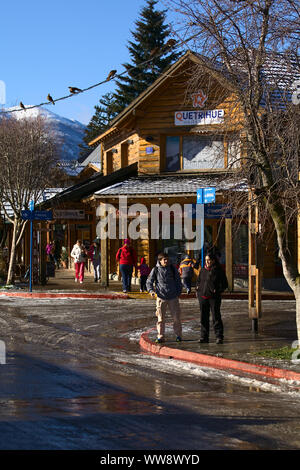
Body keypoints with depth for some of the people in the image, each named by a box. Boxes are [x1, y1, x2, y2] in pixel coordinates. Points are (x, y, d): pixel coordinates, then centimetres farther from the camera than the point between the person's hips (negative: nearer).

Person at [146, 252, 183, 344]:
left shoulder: (173, 268, 3)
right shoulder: (155, 270, -1)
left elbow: (178, 281, 13)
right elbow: (149, 282, 3)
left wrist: (179, 292, 7)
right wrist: (151, 291, -15)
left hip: (173, 297, 1)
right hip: (161, 297, -1)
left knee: (176, 317, 5)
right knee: (161, 318, -1)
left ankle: (178, 335, 20)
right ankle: (160, 336, 7)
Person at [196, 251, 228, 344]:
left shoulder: (218, 271, -3)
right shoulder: (203, 270, 11)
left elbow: (224, 284, -1)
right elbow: (198, 281, 25)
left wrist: (217, 290, -11)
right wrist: (197, 288, 8)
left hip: (214, 297, -5)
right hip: (202, 296, 5)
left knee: (216, 317, -4)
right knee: (203, 317, 8)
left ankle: (219, 337, 1)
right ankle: (204, 337, 15)